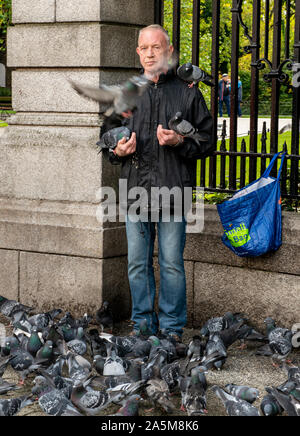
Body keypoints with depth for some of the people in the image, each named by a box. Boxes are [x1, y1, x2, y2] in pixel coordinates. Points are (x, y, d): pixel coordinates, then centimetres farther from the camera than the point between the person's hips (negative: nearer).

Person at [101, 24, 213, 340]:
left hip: (173, 192, -3)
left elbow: (207, 142, 4)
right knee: (138, 264, 7)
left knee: (171, 264, 1)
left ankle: (171, 326, 13)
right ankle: (143, 323, 19)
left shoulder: (187, 94, 5)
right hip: (135, 191, 3)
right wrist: (117, 150, -1)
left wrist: (180, 142, -14)